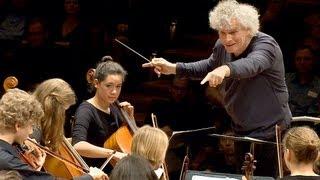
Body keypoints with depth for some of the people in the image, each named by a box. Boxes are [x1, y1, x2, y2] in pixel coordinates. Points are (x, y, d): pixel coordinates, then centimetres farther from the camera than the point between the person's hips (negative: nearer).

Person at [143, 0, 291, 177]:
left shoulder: (265, 45, -23)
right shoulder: (222, 46, -2)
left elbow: (252, 64, -46)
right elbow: (208, 66, 19)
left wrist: (225, 69, -65)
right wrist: (173, 68, 7)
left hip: (268, 130, -7)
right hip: (241, 128, 7)